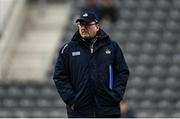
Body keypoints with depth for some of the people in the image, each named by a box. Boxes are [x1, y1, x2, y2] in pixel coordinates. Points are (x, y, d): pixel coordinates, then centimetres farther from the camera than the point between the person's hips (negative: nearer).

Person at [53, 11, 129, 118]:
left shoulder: (112, 47, 8)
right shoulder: (68, 49, 6)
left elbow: (123, 72, 8)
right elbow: (60, 77, 5)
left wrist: (116, 95, -4)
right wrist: (70, 98, -6)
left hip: (108, 110, 0)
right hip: (79, 112, 0)